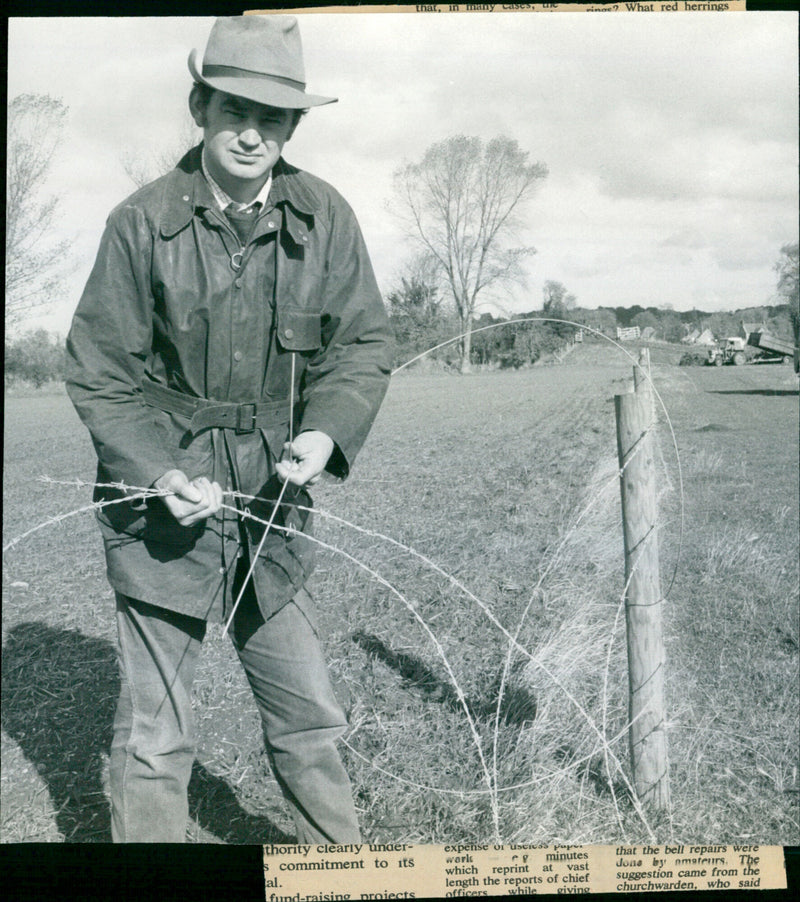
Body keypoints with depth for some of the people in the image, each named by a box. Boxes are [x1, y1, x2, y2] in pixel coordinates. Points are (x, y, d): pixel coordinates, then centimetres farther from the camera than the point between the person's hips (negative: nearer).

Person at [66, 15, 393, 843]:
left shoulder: (325, 217, -3)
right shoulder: (142, 222, -9)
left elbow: (364, 341, 3)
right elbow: (99, 372, -4)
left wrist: (327, 431, -16)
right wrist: (158, 472, -17)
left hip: (272, 506, 2)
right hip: (160, 500, -2)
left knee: (308, 718, 15)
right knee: (153, 736, 9)